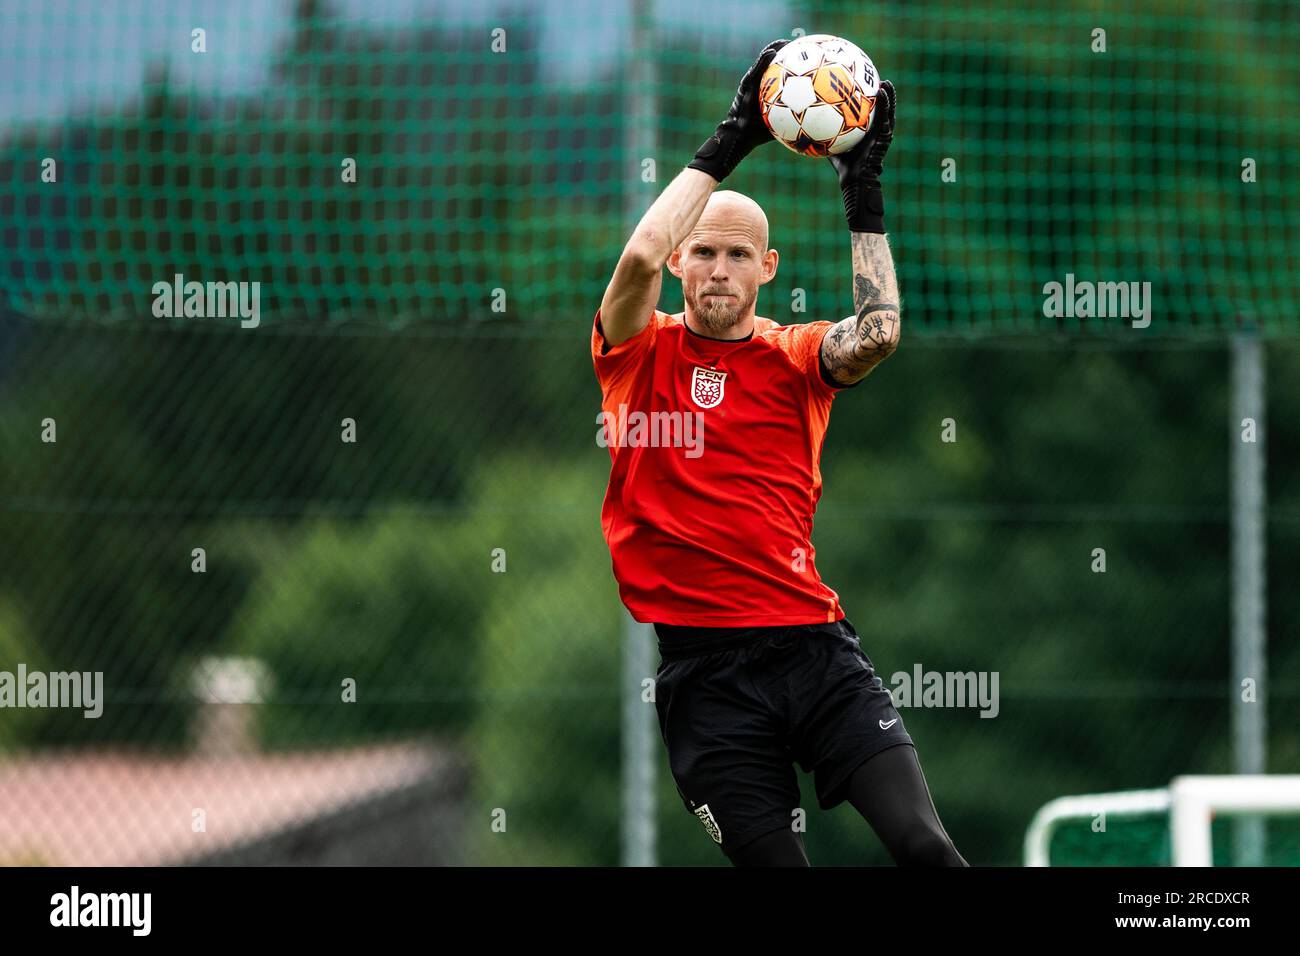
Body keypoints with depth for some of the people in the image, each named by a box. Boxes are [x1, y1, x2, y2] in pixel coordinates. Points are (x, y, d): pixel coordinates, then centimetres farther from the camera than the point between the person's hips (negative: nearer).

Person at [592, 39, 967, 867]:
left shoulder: (795, 358, 11)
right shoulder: (638, 354, 8)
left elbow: (877, 334, -9)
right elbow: (641, 255, -11)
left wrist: (865, 190, -6)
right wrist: (728, 143, -8)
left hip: (814, 644, 1)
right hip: (705, 668, -1)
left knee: (923, 845, -15)